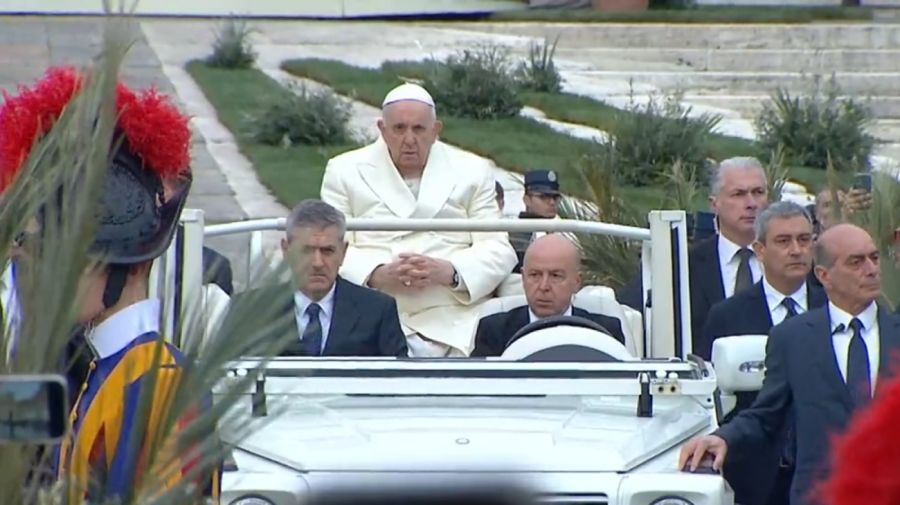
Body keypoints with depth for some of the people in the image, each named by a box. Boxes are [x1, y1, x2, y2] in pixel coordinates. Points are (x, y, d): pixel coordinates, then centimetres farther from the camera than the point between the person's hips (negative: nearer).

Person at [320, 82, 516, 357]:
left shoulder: (471, 172, 16)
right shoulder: (345, 171, 14)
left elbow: (498, 252, 7)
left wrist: (450, 272, -14)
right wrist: (377, 275, -17)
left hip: (453, 324, 1)